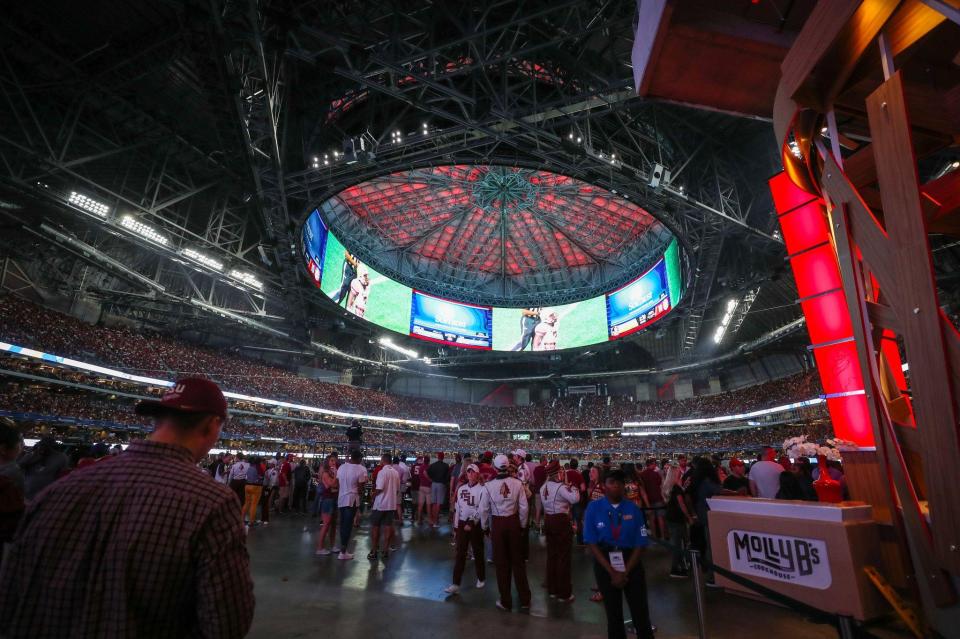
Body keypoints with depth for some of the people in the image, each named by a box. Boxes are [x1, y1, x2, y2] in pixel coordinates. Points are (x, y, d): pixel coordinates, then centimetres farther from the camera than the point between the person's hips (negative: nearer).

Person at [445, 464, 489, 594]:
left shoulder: (482, 489, -10)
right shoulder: (461, 489, 6)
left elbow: (482, 510, -15)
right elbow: (457, 508, 10)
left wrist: (471, 524, -16)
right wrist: (456, 525, 10)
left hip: (476, 525, -4)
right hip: (462, 524, 4)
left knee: (478, 553, 10)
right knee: (459, 554, 3)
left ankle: (481, 578, 30)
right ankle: (456, 584, 8)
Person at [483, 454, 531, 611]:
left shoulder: (488, 485, -13)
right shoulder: (517, 483, -11)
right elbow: (524, 507, -6)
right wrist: (522, 526, 9)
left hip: (497, 523, -1)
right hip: (513, 522, 1)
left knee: (501, 562, 12)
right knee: (517, 560, 15)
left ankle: (505, 601, 22)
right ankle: (524, 599, 24)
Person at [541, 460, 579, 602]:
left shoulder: (544, 487, 7)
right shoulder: (561, 487, -20)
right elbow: (575, 499, -30)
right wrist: (571, 486, -12)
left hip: (548, 520, 8)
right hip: (561, 521, -8)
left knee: (552, 555, 18)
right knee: (563, 557, 3)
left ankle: (552, 589, 29)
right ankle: (564, 593, 12)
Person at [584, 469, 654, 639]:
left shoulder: (633, 509, -8)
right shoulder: (593, 508, -10)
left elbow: (641, 544, -6)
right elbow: (592, 543, -10)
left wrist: (625, 571, -12)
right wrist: (612, 572, -14)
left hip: (631, 561, 0)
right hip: (604, 562, 0)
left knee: (640, 610, 9)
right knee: (613, 611, 16)